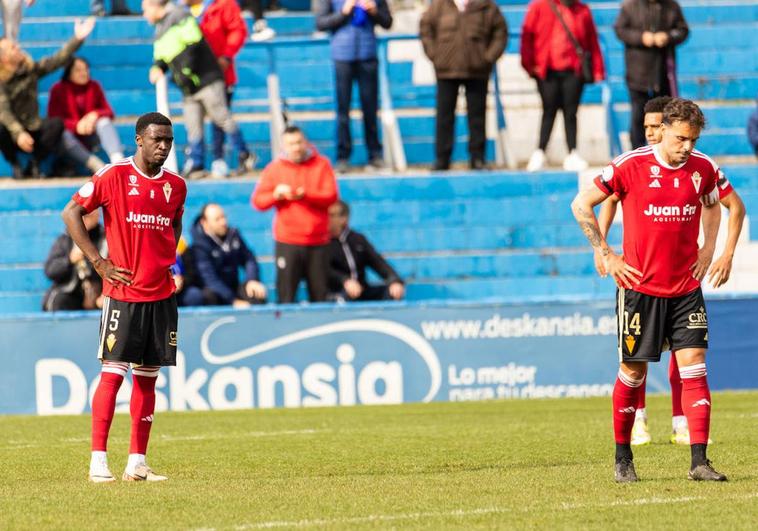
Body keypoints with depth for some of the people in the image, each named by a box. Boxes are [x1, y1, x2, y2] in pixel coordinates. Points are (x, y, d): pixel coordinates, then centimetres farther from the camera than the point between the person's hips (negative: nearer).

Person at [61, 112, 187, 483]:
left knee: (148, 376, 7)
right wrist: (99, 262, -9)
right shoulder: (114, 176, -6)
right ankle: (98, 460, -6)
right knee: (113, 372, -8)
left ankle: (137, 463, 11)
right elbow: (71, 213, -5)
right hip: (122, 292, -5)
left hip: (161, 295, 5)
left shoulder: (176, 185, 10)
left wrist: (167, 258, 11)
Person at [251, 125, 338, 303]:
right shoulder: (275, 168, 6)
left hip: (318, 241, 1)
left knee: (319, 295, 3)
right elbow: (257, 201, 3)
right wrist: (276, 195, -17)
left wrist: (305, 195, -19)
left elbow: (331, 195, -5)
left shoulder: (321, 164, 5)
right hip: (287, 242, -1)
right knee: (286, 295, -5)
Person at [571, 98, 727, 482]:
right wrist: (606, 256, -4)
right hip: (640, 286, -3)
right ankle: (623, 458, 19)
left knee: (693, 365, -7)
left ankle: (699, 462, -8)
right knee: (633, 371, 3)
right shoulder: (631, 166, -10)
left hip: (686, 288, 3)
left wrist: (708, 250, 11)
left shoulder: (703, 169, 1)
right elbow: (581, 205, -3)